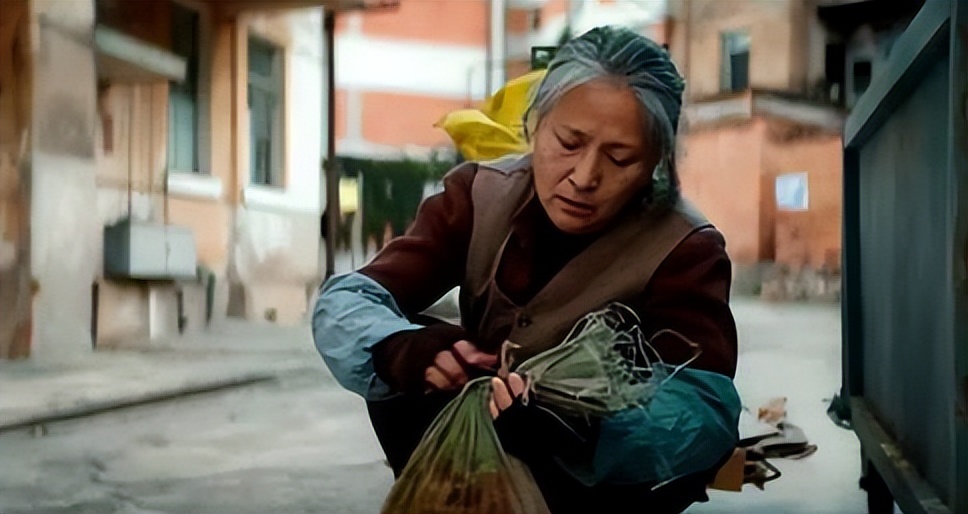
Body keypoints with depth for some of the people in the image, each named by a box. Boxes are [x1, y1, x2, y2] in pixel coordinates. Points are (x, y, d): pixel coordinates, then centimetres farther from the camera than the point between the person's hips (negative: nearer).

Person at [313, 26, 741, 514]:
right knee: (412, 364, -24)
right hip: (484, 446, 2)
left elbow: (708, 410, -37)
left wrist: (573, 422, -56)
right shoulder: (480, 195, -15)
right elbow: (345, 301, -22)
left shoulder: (685, 250, -22)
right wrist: (403, 349, -46)